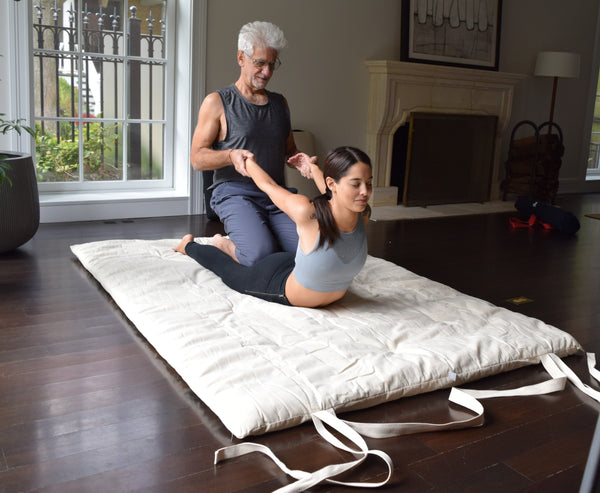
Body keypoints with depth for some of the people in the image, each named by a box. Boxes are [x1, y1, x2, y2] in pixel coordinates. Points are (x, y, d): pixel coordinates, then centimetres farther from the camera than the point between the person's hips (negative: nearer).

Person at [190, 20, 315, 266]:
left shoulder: (280, 103, 19)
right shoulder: (217, 102, 2)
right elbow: (197, 158, -3)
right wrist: (231, 156, -23)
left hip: (276, 193, 5)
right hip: (235, 192, -5)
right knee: (261, 253, -31)